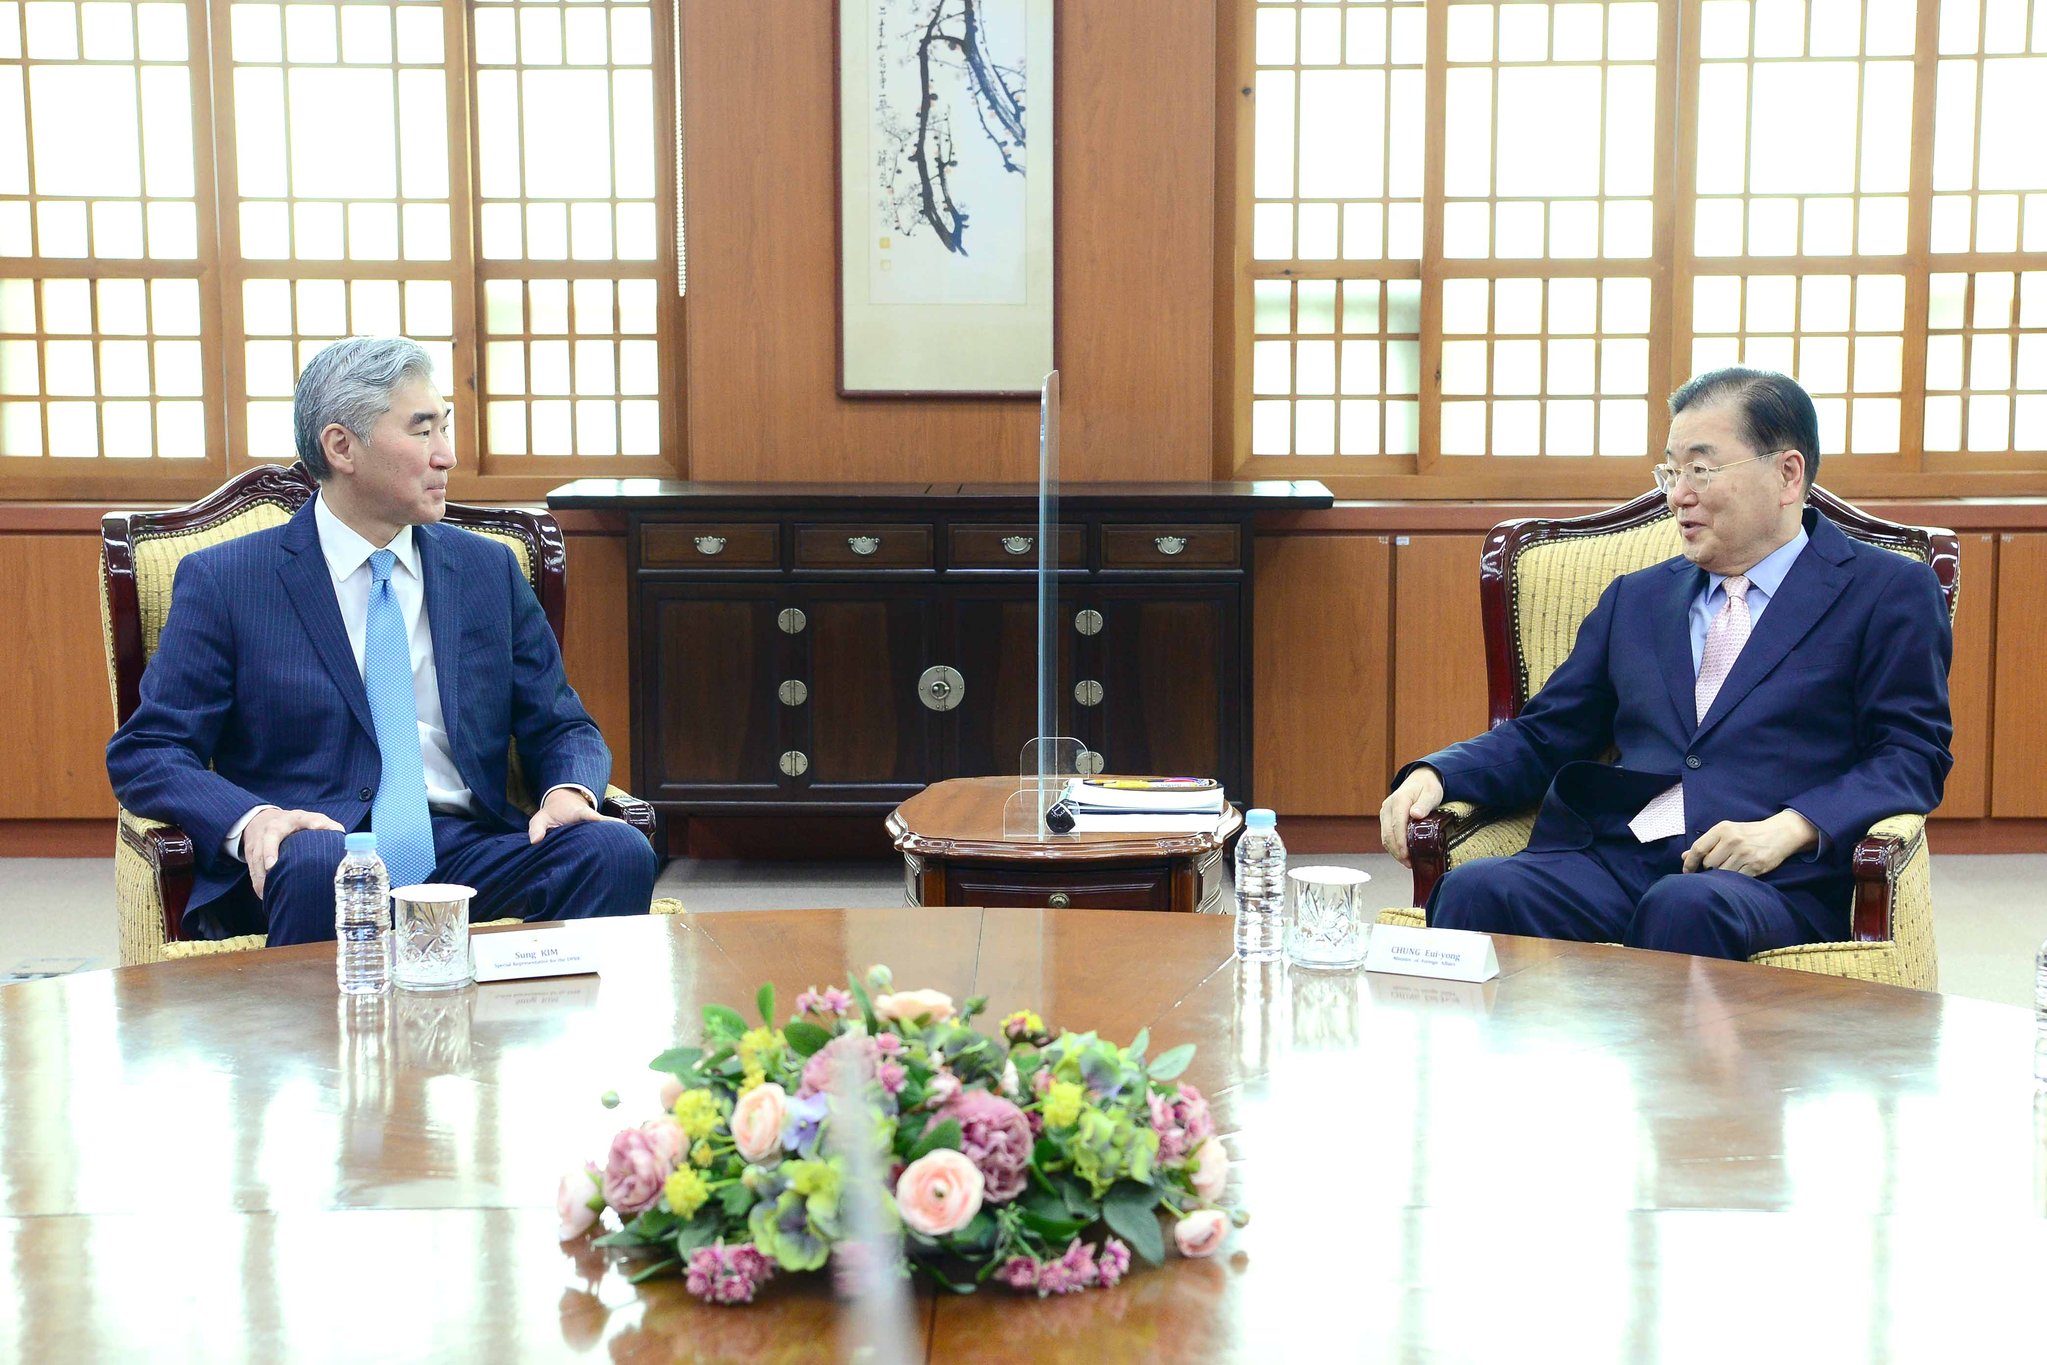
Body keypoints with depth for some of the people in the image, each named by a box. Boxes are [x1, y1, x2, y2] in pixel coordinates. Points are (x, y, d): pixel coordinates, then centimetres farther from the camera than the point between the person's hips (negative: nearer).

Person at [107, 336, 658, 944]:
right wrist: (250, 819, -19)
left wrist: (568, 790, -7)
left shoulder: (488, 570, 16)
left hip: (468, 849, 3)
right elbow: (143, 753, 2)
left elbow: (561, 728, 18)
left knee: (618, 851, -26)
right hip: (319, 844, -3)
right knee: (315, 864, -38)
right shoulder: (222, 580, 6)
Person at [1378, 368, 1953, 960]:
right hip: (1610, 861, 4)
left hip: (1769, 883, -3)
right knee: (1473, 892, -29)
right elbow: (1542, 737, 23)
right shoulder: (1636, 599, 26)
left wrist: (1790, 829, -15)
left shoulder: (1889, 594, 11)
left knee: (1685, 909, -39)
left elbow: (1914, 755, 2)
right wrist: (1434, 775, 3)